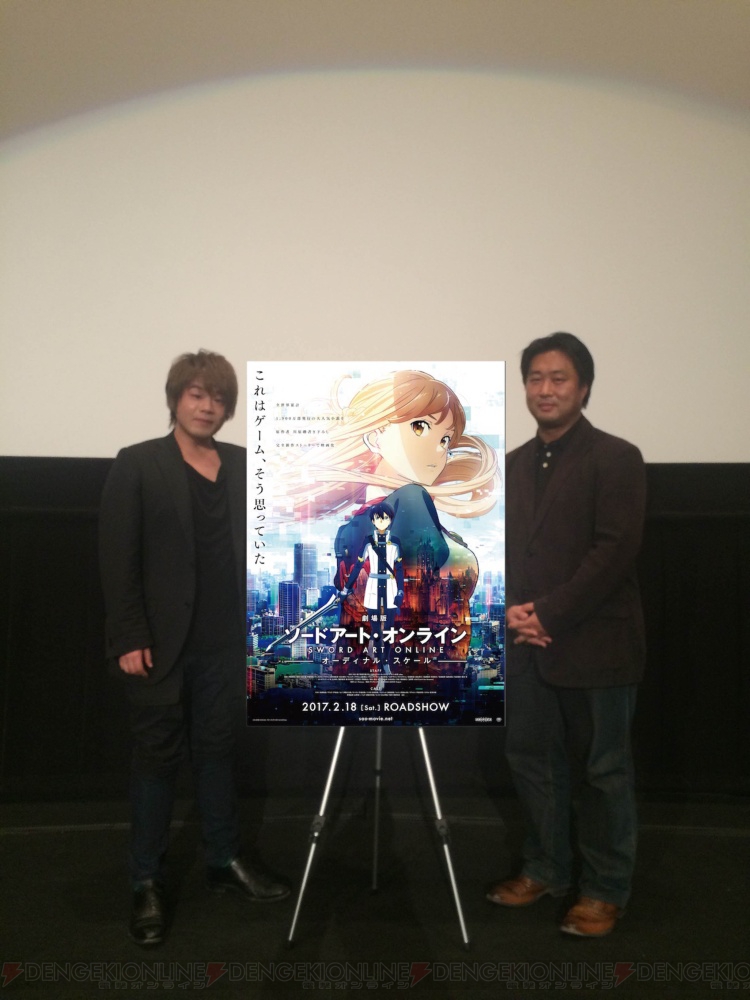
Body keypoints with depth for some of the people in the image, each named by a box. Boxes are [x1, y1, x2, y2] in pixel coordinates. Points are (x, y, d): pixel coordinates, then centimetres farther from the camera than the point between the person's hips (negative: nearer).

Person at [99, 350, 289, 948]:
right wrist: (129, 638, -13)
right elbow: (117, 558, -7)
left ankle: (225, 862, 30)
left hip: (224, 641, 4)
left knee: (217, 751, 15)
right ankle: (147, 882, 22)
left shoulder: (242, 466, 9)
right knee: (158, 757, 7)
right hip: (161, 643, -3)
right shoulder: (137, 465, -3)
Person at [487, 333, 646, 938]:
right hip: (529, 643, 6)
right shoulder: (513, 465, 12)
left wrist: (550, 616, -16)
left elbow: (616, 551, -15)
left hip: (596, 643, -6)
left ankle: (606, 890, 24)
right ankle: (546, 870, 33)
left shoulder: (616, 458, -7)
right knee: (532, 759, 14)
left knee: (602, 771, 6)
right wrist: (512, 609, -5)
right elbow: (500, 547, 13)